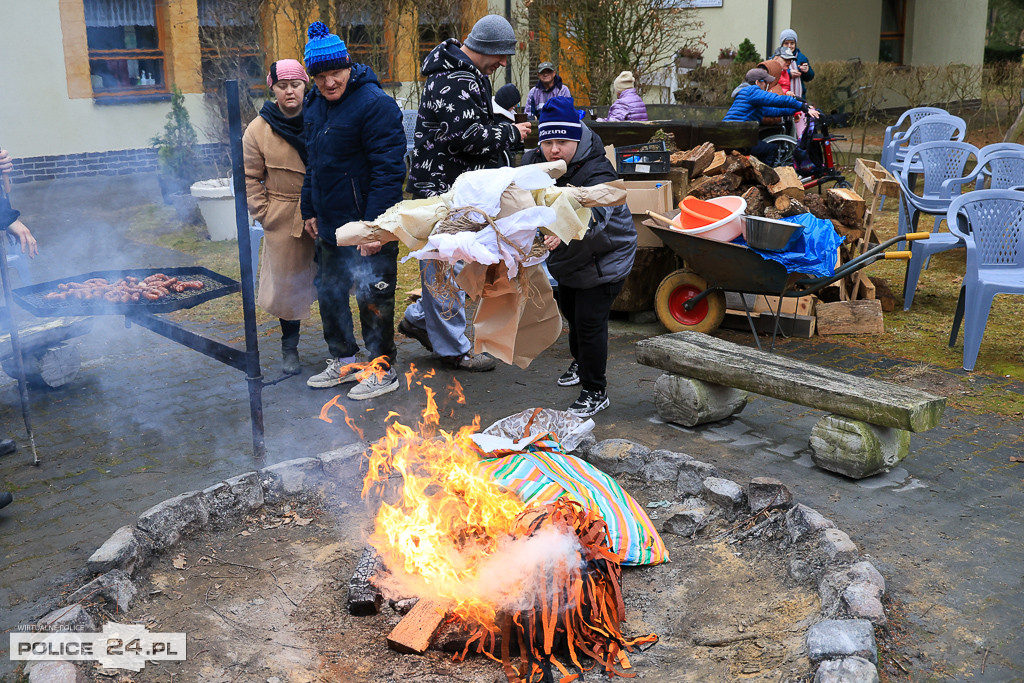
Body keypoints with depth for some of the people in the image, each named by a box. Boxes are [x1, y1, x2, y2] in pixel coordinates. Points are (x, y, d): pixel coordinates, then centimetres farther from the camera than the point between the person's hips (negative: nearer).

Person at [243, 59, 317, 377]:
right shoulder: (258, 130, -1)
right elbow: (250, 178, 4)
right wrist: (264, 213, -4)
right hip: (284, 220, 0)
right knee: (288, 283, 7)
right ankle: (289, 347, 23)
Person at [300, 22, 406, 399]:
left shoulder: (374, 103, -18)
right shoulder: (314, 104, 9)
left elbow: (388, 169, -22)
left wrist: (375, 225, -26)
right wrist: (309, 209, 18)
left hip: (369, 228, -9)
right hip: (330, 226, 9)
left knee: (373, 298, 2)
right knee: (329, 293, 18)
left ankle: (382, 370, 17)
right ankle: (343, 360, 34)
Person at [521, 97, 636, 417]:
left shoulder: (598, 173, -34)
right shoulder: (535, 162, -13)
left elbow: (594, 216, -53)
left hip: (604, 259, -8)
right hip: (568, 258, 8)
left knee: (590, 320, -12)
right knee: (570, 312, 25)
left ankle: (595, 392, 5)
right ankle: (580, 362, 53)